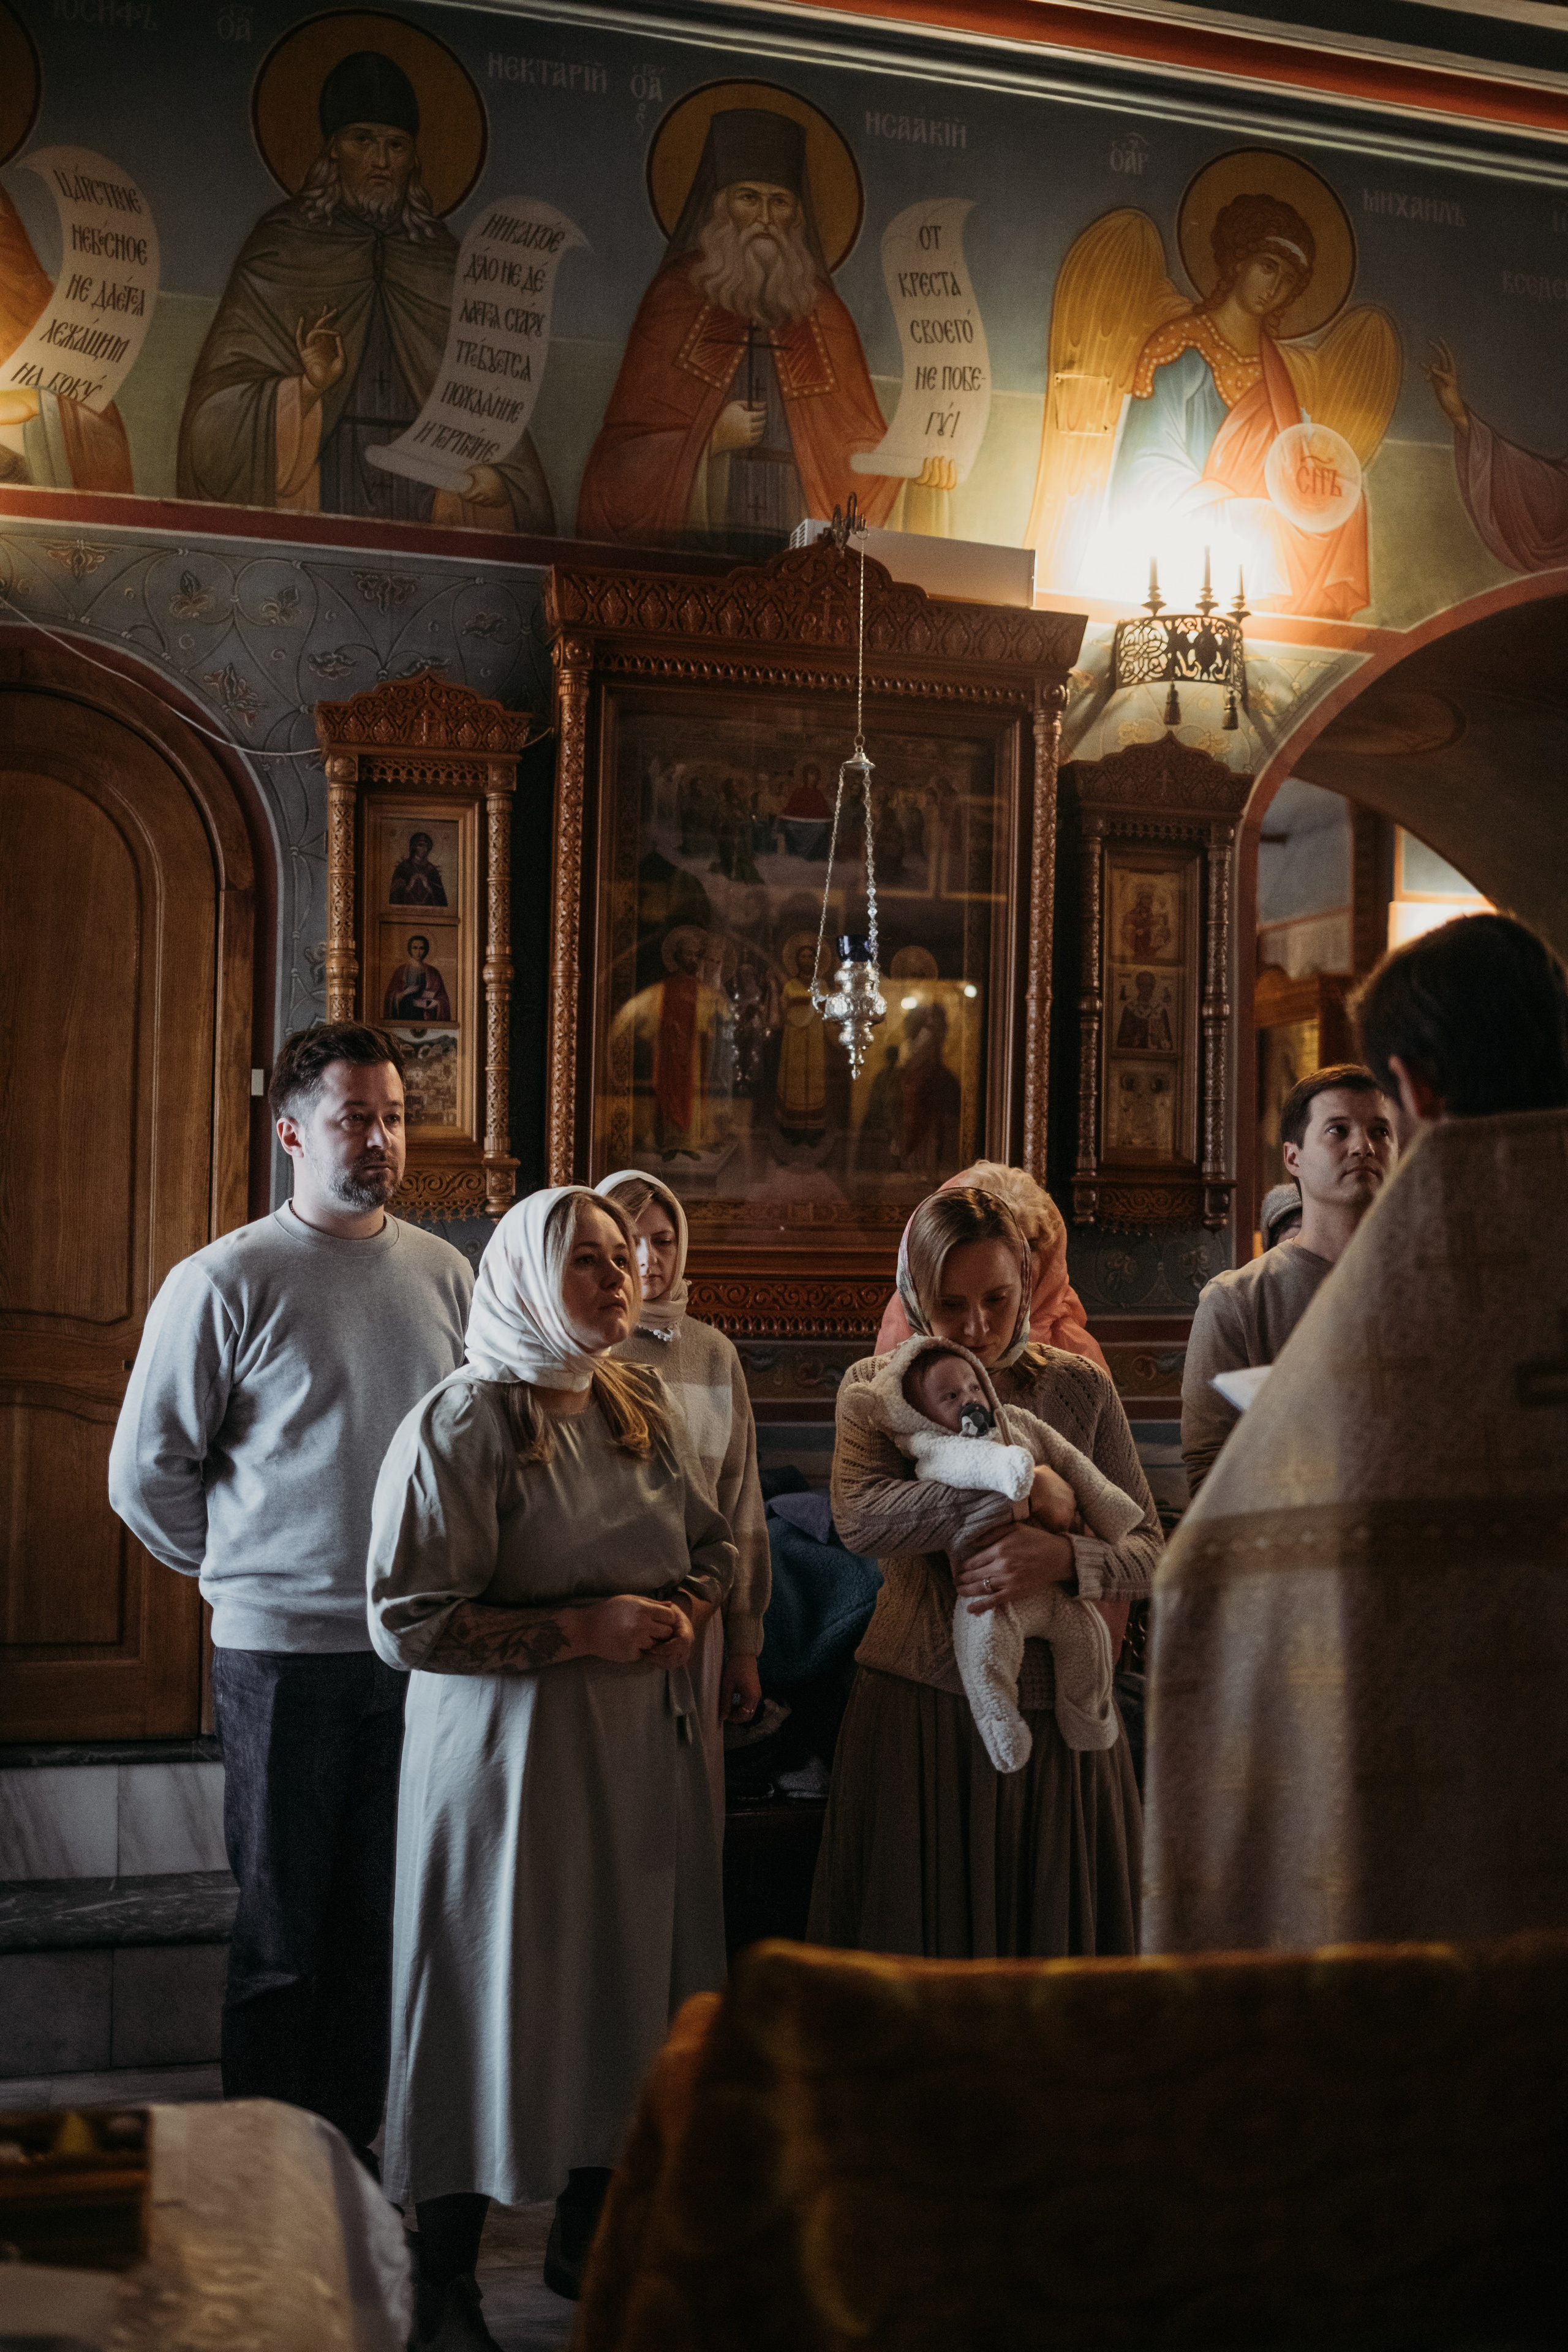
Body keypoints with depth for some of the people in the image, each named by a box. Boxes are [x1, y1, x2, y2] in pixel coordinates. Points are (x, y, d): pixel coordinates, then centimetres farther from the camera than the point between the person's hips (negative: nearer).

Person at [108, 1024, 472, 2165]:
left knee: (384, 1917, 11)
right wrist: (248, 1567, 6)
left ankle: (351, 2145, 25)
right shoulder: (223, 1281, -6)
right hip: (285, 1647, -4)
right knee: (284, 1927, 5)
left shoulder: (445, 1274, 7)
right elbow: (147, 1472, -1)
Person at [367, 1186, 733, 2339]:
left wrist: (686, 1611, -2)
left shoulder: (647, 1408, 7)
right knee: (497, 1999, 1)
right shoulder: (463, 1423, -13)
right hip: (512, 1745, -6)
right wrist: (582, 1630, -20)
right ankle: (446, 2288, 19)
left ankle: (588, 2234, 35)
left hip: (644, 1746, 6)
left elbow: (717, 1544, 20)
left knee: (629, 1990, 13)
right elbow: (408, 1620, -16)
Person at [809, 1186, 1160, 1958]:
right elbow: (860, 1516, -18)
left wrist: (1064, 1558, -20)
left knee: (1053, 1940, 9)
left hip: (1056, 1709, 1)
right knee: (919, 1942, 6)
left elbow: (1148, 1549, 1)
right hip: (920, 1710, -1)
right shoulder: (875, 1388, 2)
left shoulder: (1078, 1387, 5)